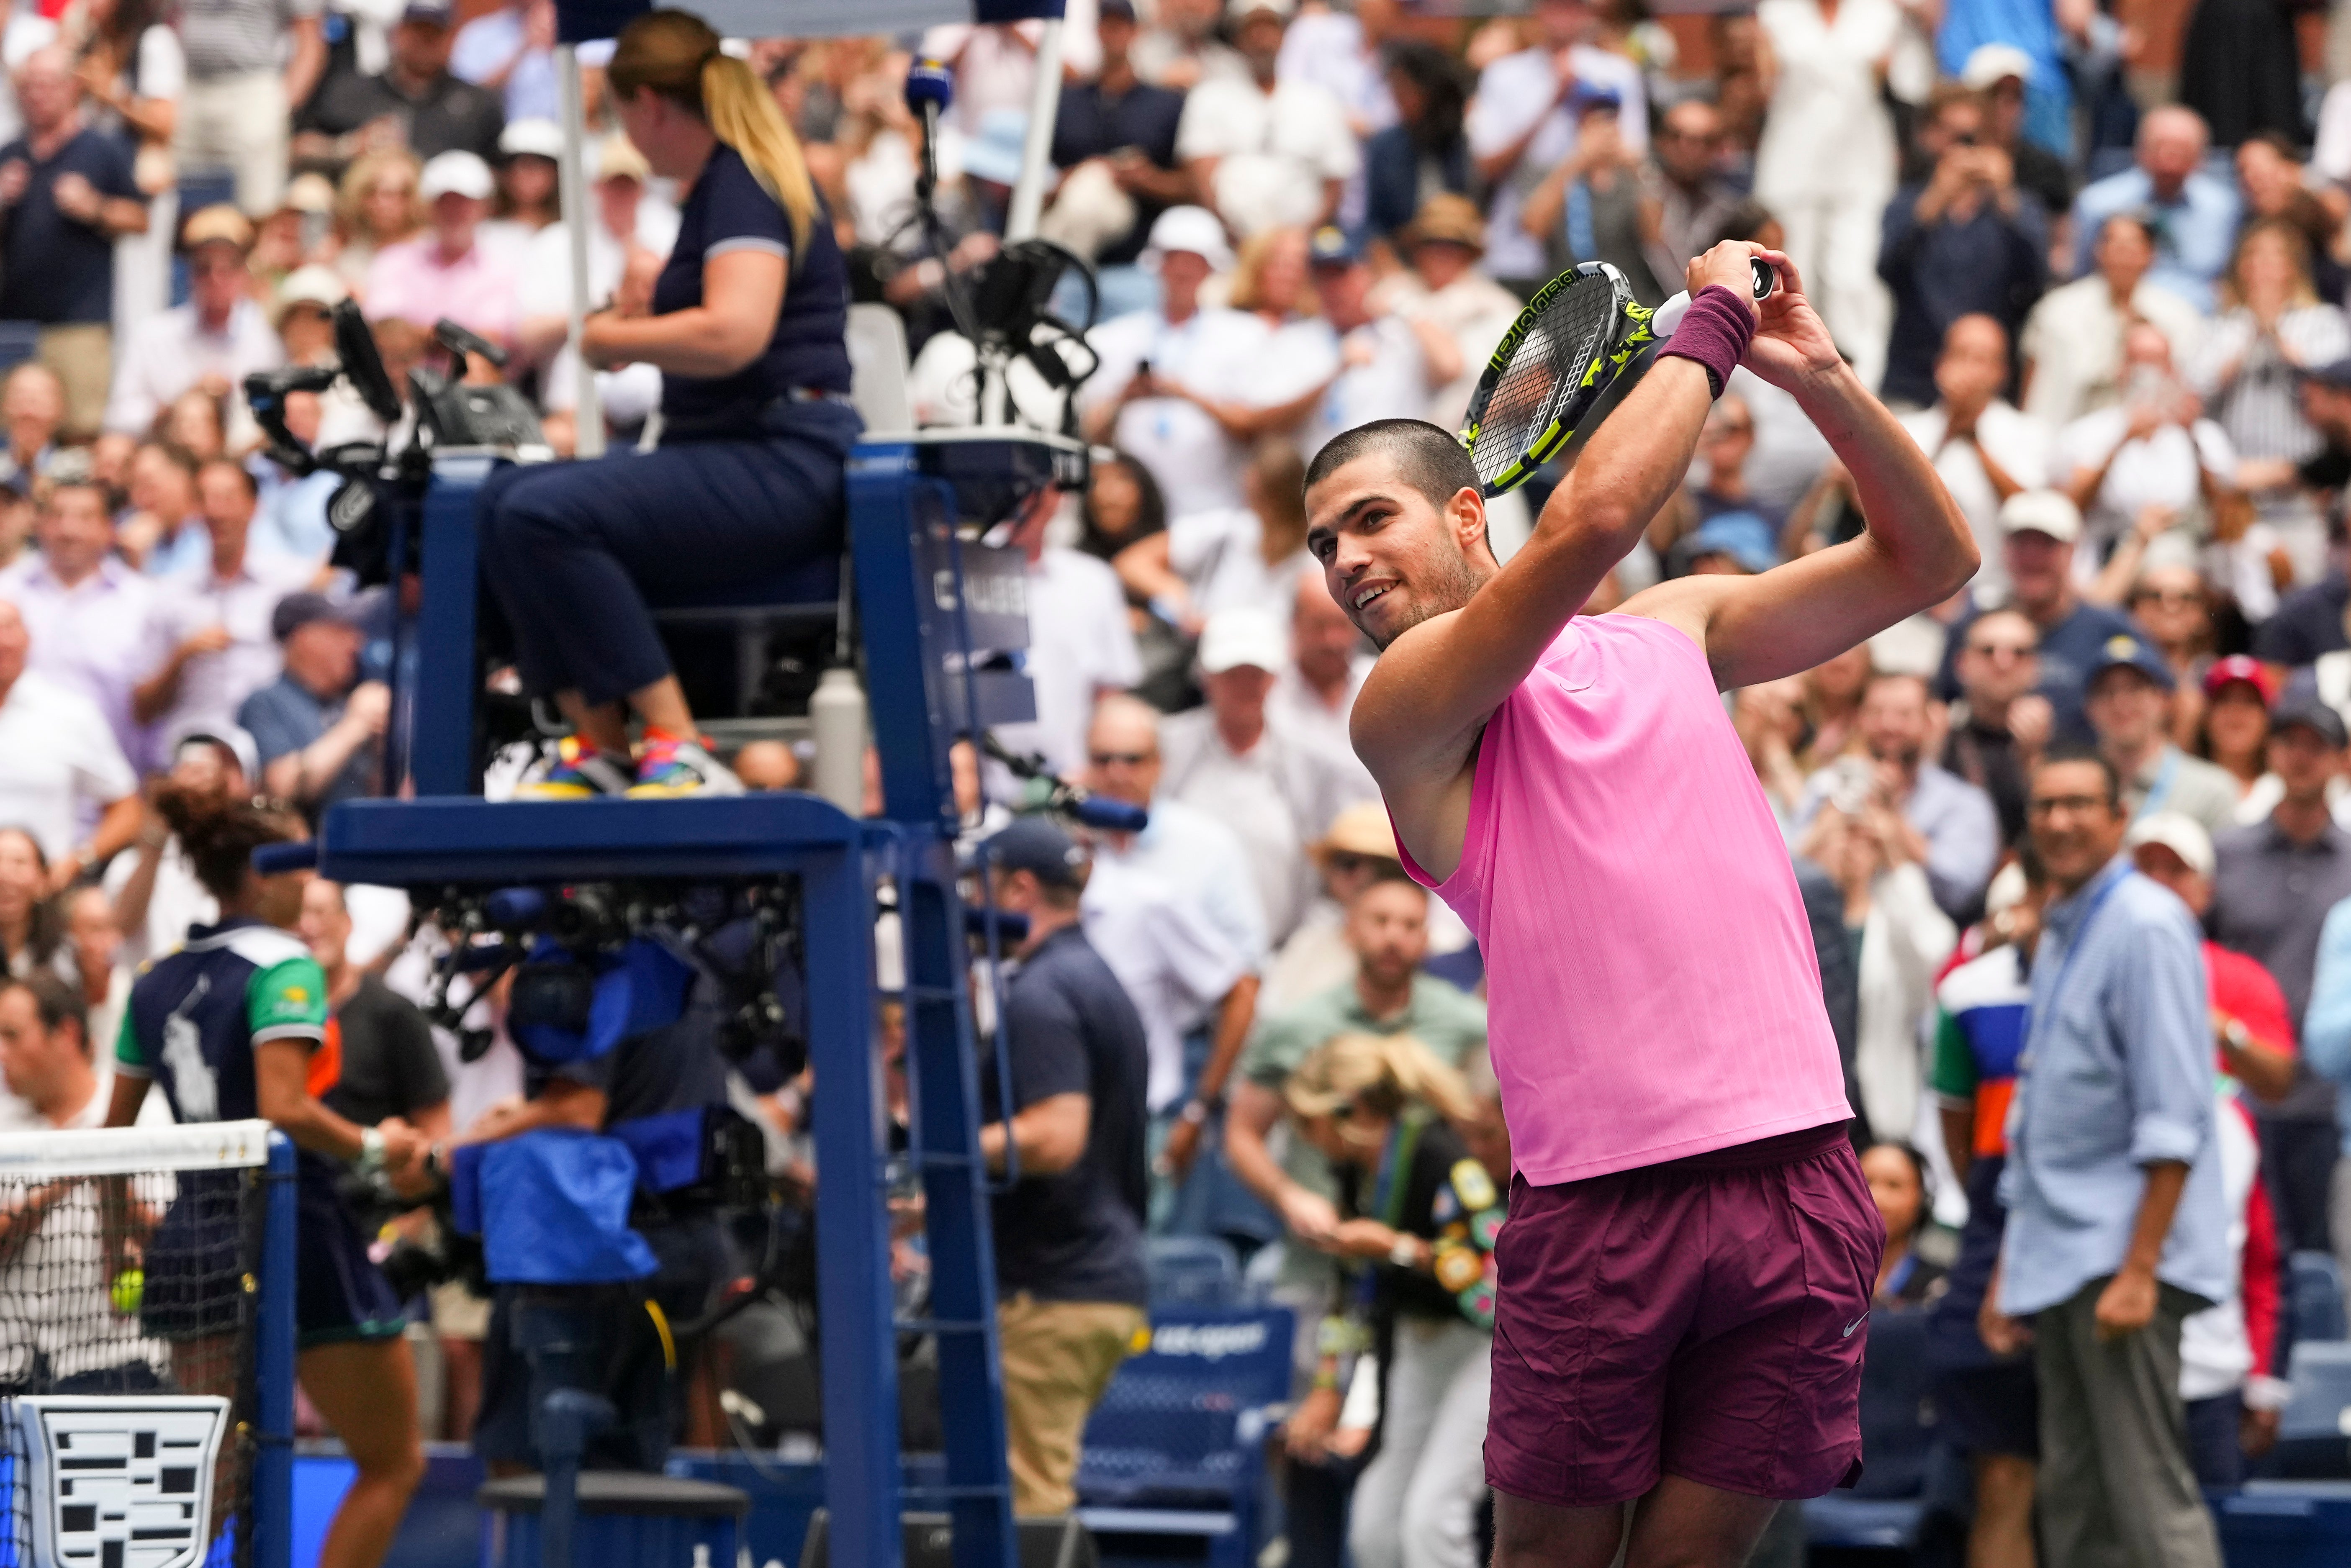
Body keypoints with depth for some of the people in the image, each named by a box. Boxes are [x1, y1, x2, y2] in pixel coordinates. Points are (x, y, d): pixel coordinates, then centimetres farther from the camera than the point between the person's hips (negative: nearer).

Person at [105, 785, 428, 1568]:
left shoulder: (156, 982, 12)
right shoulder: (282, 967, -10)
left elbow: (114, 1133, 15)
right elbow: (285, 1109, -24)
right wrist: (375, 1149, -11)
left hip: (192, 1243, 7)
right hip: (296, 1235, -7)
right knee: (392, 1464, 6)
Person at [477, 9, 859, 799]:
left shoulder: (744, 184, -10)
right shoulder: (723, 184, 21)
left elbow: (733, 334, -24)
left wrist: (612, 340, -11)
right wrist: (639, 332, 23)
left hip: (780, 462, -10)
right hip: (721, 449, 10)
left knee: (542, 515, -25)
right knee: (500, 502, 0)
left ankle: (678, 753, -23)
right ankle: (597, 744, -6)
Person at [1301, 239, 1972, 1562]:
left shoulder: (1675, 630, 17)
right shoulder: (1406, 711, -1)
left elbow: (1930, 561, 17)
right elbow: (1589, 522, -14)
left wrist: (1822, 378, 3)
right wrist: (1713, 322, -2)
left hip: (1796, 1177, 3)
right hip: (1600, 1199, -3)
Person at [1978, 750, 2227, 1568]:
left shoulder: (2145, 927, -10)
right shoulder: (2056, 933, 18)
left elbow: (2172, 1117, -16)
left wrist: (2138, 1270, -21)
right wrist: (2010, 1267, 22)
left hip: (2121, 1254, -9)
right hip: (2057, 1257, 9)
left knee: (2149, 1496, -14)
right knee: (2071, 1499, 8)